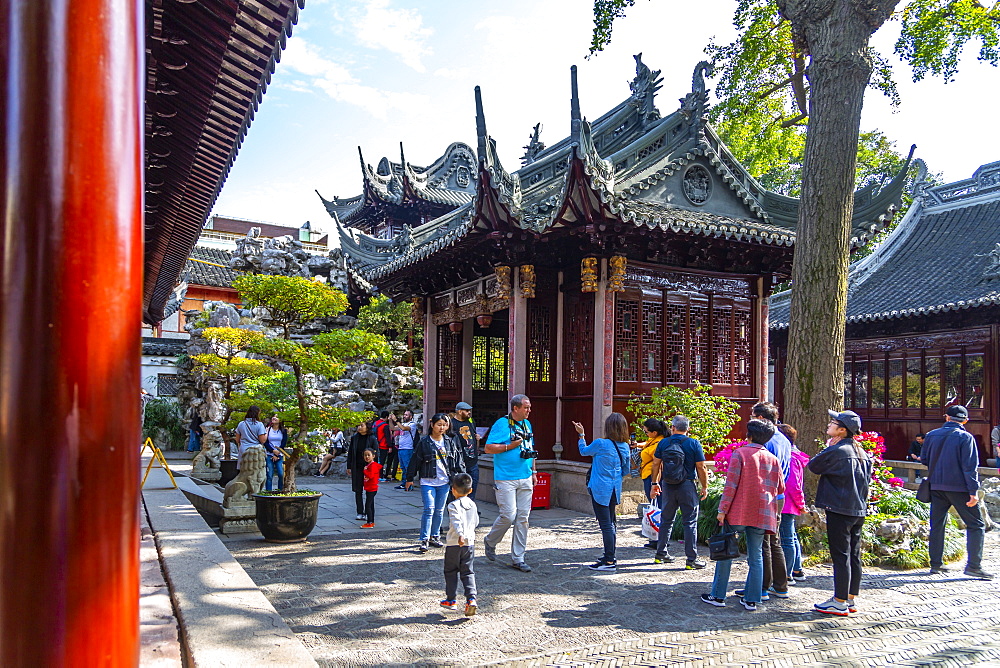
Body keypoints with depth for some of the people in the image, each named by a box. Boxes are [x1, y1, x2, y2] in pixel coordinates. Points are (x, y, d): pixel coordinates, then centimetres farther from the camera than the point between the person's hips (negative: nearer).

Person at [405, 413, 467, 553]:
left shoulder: (450, 442, 6)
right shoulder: (424, 442, -4)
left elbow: (458, 460, 11)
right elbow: (415, 460, 0)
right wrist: (409, 478, 3)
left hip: (444, 482, 4)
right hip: (428, 482, -4)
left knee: (439, 510, 10)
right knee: (429, 509, -10)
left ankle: (434, 536, 23)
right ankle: (424, 539, -6)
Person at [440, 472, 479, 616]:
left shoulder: (453, 505, -13)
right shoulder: (473, 505, 7)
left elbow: (457, 521, -29)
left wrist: (460, 535, -42)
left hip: (454, 543, -5)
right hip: (470, 542, 5)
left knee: (450, 572, 11)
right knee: (468, 572, 9)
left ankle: (451, 600, 17)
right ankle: (471, 598, -8)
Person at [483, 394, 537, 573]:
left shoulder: (527, 424, 14)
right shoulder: (501, 424, -9)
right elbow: (489, 448, -12)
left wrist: (533, 471, 19)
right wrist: (511, 446, -16)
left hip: (525, 479, 7)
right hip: (506, 479, -7)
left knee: (523, 518, 5)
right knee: (509, 515, -9)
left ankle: (517, 558, 13)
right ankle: (490, 542, 19)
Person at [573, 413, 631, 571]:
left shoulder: (600, 444, -16)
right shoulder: (625, 447, 2)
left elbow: (584, 451, 3)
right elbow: (625, 470, 12)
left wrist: (581, 435, 16)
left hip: (600, 489, -7)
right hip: (615, 490, 7)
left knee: (606, 524, -5)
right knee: (610, 523, 17)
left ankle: (609, 561, -2)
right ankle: (610, 556, 26)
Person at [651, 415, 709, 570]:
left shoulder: (663, 443, 1)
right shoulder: (694, 444, -7)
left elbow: (656, 463, 6)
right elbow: (701, 467, -7)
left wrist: (655, 483, 17)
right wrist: (704, 487, 3)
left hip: (667, 486, 3)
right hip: (687, 486, -3)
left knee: (666, 520, 14)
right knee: (690, 522, 2)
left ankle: (660, 554, 21)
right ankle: (692, 559, 4)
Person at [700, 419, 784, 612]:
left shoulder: (740, 453, -6)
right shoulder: (773, 459, 6)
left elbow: (731, 484, -12)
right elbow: (780, 488, 12)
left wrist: (722, 509, -10)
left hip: (738, 512, -4)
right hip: (761, 514, 4)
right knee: (756, 556, 9)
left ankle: (718, 596, 8)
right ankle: (751, 599, 11)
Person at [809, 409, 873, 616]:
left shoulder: (836, 451, -17)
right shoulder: (861, 452, 9)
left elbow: (813, 466, -5)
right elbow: (867, 477, 17)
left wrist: (827, 447, 3)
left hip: (839, 510, -9)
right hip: (858, 509, 9)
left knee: (840, 556, -3)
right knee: (854, 555, 13)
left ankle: (839, 603, 3)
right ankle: (850, 599, 21)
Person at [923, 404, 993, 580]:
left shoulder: (932, 435, 5)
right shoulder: (965, 437, -8)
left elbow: (924, 459, 12)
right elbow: (970, 466, -13)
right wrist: (973, 491, -12)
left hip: (936, 485, 5)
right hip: (959, 487, -5)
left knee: (937, 524, 11)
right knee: (976, 525, 4)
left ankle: (936, 564, 13)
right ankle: (973, 565, -4)